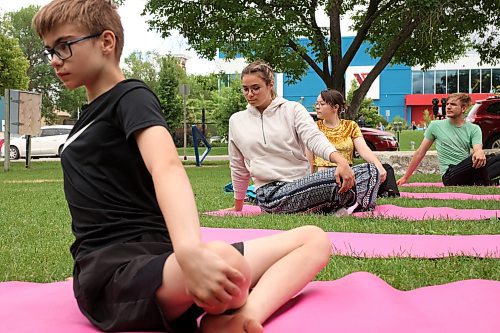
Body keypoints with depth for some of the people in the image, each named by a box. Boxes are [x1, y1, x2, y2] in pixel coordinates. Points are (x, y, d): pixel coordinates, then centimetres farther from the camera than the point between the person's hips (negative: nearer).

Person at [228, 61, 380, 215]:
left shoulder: (293, 109, 8)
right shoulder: (236, 121, 12)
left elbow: (314, 137, -10)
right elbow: (239, 169, 22)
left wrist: (341, 161, -29)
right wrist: (237, 208, 26)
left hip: (305, 184, 2)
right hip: (271, 193, -2)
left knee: (370, 170, -18)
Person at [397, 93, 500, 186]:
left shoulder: (474, 129, 10)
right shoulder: (435, 126, 7)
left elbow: (478, 149, -8)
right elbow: (420, 153, 11)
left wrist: (480, 152, -36)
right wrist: (405, 178, 12)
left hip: (468, 173, 3)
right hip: (450, 176, -3)